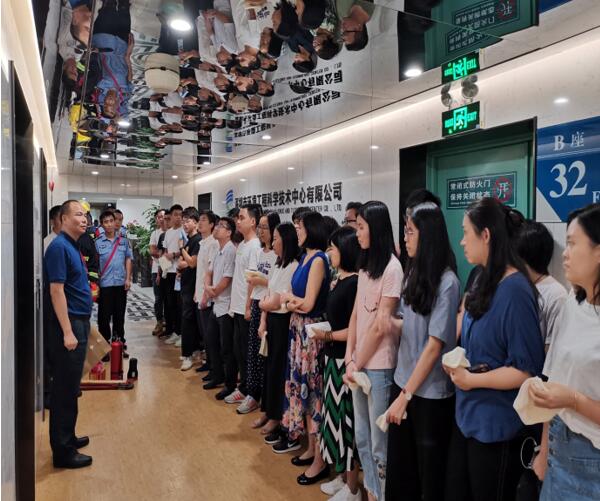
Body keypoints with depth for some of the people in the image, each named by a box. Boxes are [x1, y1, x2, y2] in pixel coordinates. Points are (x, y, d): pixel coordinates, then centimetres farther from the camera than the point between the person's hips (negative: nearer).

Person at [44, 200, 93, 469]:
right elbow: (56, 290, -20)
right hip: (68, 325, -9)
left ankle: (67, 437, 30)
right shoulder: (59, 246, -15)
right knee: (65, 388, -1)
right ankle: (62, 450, 10)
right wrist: (67, 332, -22)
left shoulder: (72, 246, 13)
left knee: (70, 386, 17)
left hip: (79, 322, 9)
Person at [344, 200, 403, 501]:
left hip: (379, 365, -7)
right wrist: (349, 359, 0)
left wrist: (358, 364, -7)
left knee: (379, 441, 6)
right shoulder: (365, 265, 10)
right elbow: (355, 315, 8)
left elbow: (380, 327, -15)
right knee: (362, 437, 18)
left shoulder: (392, 268, -15)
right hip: (359, 363, 8)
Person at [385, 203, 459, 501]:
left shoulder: (447, 282, -17)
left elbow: (435, 345, -18)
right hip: (403, 380, 6)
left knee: (428, 471, 14)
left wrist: (406, 395, -16)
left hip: (430, 392, -6)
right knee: (398, 465, 18)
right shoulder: (413, 272, 3)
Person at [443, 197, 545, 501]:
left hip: (497, 425, -8)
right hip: (468, 415, 8)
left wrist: (472, 380, -17)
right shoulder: (484, 282, 5)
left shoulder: (515, 290, -22)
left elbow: (528, 370, -22)